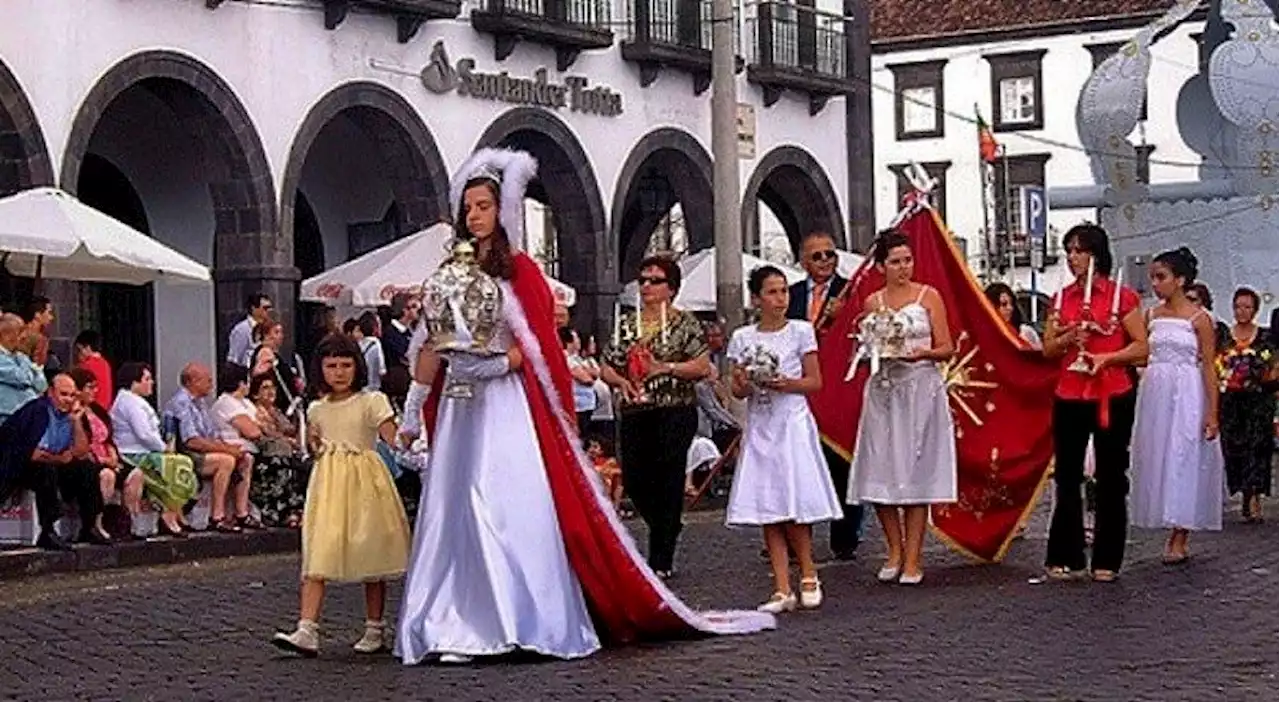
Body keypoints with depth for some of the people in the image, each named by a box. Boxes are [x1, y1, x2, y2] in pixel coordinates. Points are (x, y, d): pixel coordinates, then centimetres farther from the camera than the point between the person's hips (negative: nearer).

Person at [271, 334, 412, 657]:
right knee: (317, 555, -9)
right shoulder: (317, 410, 12)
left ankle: (375, 630, 18)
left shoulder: (371, 402, -3)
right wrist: (313, 443, 9)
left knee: (370, 557, 5)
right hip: (327, 483, 3)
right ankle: (307, 631, -16)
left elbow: (393, 440, -13)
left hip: (363, 482, -3)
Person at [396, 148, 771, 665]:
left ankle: (532, 622, -6)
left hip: (508, 407, -5)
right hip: (458, 408, 5)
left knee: (516, 509, -9)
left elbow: (536, 348, -5)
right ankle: (460, 627, 2)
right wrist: (414, 411, 8)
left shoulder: (519, 270, 0)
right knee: (455, 512, 1)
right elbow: (431, 349, 13)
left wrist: (491, 364, -18)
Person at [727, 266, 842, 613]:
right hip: (759, 427, 3)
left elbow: (815, 382, 1)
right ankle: (783, 590, 1)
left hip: (793, 424, -3)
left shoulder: (801, 331, 1)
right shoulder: (743, 338, 7)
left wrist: (784, 383, -15)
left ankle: (808, 575, 11)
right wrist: (745, 385, -12)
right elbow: (737, 389, 9)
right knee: (767, 508, -1)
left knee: (794, 504, -9)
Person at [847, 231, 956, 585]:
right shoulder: (872, 303, 10)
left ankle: (913, 559, 1)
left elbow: (947, 348, 0)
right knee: (880, 475, -2)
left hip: (921, 389, -3)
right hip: (883, 391, 3)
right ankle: (895, 550, 15)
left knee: (916, 475, -4)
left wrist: (923, 354, -18)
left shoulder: (928, 296, 3)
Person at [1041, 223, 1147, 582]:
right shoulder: (1061, 299, 10)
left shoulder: (1122, 296, -2)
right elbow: (1048, 349, 12)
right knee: (1066, 477, 5)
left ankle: (1107, 560, 9)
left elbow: (1141, 347, -3)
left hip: (1112, 397, -4)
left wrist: (1107, 357, -16)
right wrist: (1068, 338, -8)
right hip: (1069, 397, 4)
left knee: (1110, 479, 3)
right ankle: (1066, 559, 11)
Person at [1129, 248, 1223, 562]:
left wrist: (1212, 412, -10)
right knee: (1158, 459, 5)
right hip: (1153, 393, 5)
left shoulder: (1198, 318, -4)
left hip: (1185, 395, -5)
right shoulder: (1151, 316, 10)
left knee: (1183, 460, -5)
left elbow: (1208, 367, -6)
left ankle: (1180, 540, -2)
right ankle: (1172, 531, 12)